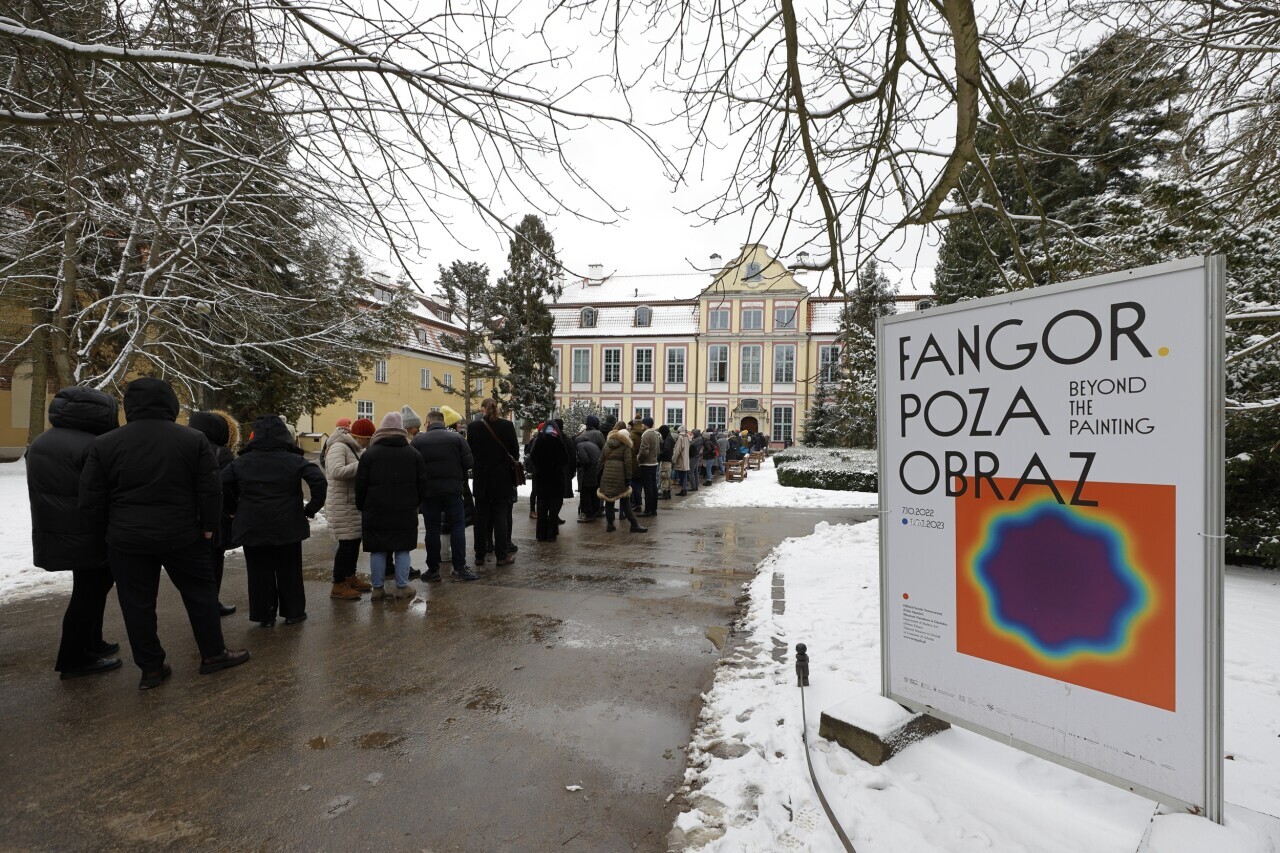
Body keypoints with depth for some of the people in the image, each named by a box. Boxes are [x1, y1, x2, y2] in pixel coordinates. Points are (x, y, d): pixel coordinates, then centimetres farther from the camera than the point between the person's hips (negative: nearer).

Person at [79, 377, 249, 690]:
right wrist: (208, 526, 5)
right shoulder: (193, 439, -6)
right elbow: (211, 491, -6)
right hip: (182, 535, -1)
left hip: (127, 538, 1)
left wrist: (112, 529, 15)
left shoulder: (104, 444, -3)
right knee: (200, 593, 12)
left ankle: (151, 669, 18)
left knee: (137, 604, 11)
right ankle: (213, 655, 20)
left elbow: (91, 500, 0)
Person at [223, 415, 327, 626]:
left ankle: (264, 615, 19)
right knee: (289, 571, 11)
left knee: (260, 573, 12)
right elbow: (319, 482, -17)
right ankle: (293, 612, 19)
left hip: (252, 528, 2)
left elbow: (222, 485, 1)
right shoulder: (295, 460, -7)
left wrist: (235, 510, 12)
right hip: (287, 527, -2)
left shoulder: (240, 462, 1)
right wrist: (312, 508, -6)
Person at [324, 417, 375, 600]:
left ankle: (350, 577, 29)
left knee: (355, 540, 15)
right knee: (347, 543, -6)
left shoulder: (355, 448, 14)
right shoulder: (338, 447, -17)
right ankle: (338, 586, 3)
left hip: (354, 503, 10)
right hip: (342, 505, -10)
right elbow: (336, 471, -33)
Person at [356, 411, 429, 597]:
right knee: (402, 550, 8)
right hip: (406, 512, 1)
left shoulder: (369, 454, -2)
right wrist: (416, 504, 17)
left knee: (377, 550, 8)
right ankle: (402, 587, 11)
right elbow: (422, 483, 5)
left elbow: (361, 485, -2)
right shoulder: (414, 454, 3)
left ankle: (377, 587, 15)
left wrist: (361, 507, 11)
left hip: (376, 512, -1)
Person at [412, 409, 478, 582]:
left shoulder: (418, 440, -1)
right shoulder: (456, 438, -2)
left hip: (428, 490, 1)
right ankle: (459, 568, 4)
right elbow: (468, 462, -7)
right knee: (457, 527, 5)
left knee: (432, 530, 8)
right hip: (452, 489, -1)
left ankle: (433, 570, 14)